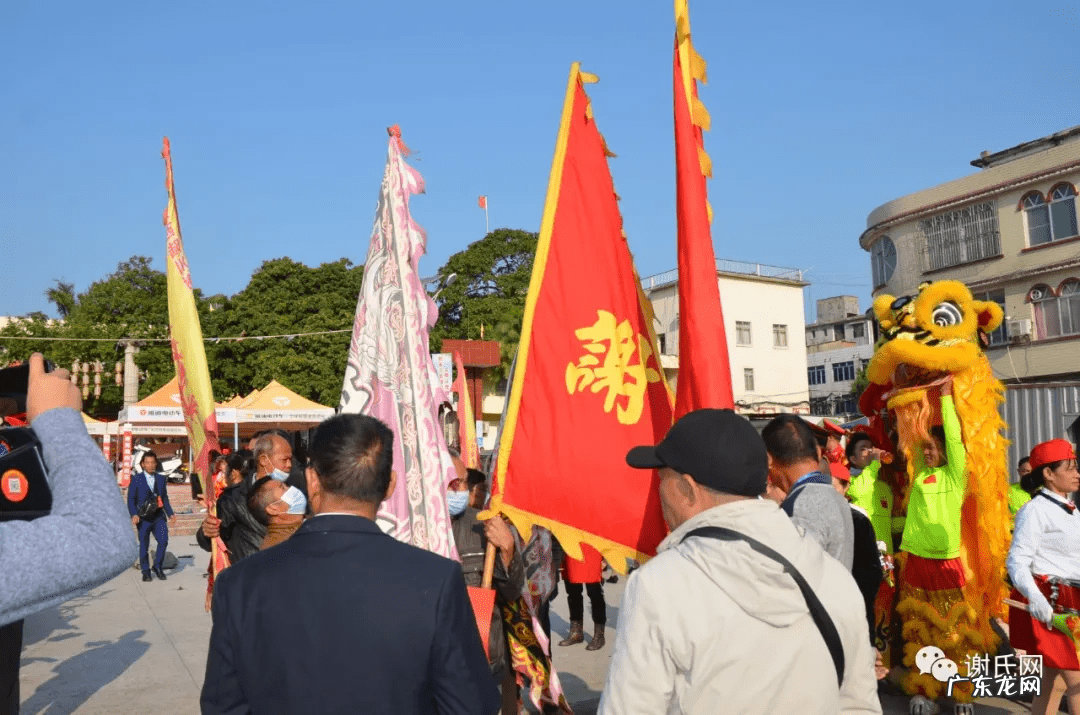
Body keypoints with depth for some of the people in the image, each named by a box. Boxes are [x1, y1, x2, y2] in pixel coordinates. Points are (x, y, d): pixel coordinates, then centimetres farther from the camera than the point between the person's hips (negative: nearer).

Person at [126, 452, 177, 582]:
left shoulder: (162, 479, 11)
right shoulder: (136, 480, 1)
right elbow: (131, 499, 0)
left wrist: (170, 514, 9)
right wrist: (134, 515, -14)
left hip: (159, 516, 2)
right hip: (143, 518, -2)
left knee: (163, 540, -14)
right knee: (144, 546, 4)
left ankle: (158, 566, 6)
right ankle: (146, 572, 20)